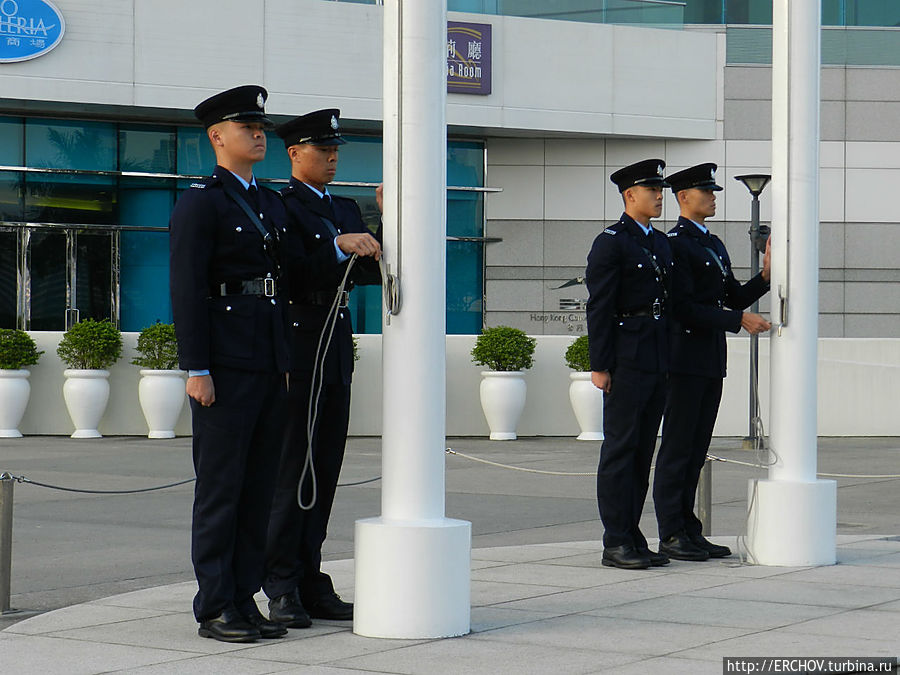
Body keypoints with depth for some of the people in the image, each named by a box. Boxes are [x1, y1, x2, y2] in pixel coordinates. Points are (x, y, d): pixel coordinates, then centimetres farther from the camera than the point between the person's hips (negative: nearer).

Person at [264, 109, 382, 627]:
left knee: (325, 469, 8)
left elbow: (372, 273, 10)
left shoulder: (347, 210, 19)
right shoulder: (279, 206, -3)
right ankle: (282, 588, -1)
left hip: (337, 351, 7)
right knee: (291, 468, -5)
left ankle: (310, 581, 13)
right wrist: (340, 246, -29)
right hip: (296, 348, -7)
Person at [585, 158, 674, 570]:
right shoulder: (611, 243, -6)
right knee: (620, 450, -5)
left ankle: (633, 540, 14)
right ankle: (615, 544, -2)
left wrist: (671, 359, 16)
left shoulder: (661, 243, 18)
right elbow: (598, 308, -10)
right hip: (625, 361, -8)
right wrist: (599, 365, -15)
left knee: (643, 451, 10)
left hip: (658, 362, 8)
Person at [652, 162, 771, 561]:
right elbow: (685, 308, -17)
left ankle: (688, 531, 14)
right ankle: (672, 534, -2)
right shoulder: (674, 244, -10)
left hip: (712, 361, 9)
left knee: (696, 449, 10)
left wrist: (766, 274, 2)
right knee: (677, 447, -5)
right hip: (684, 359, -9)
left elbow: (735, 298, 18)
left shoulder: (714, 244, 19)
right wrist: (738, 320, -17)